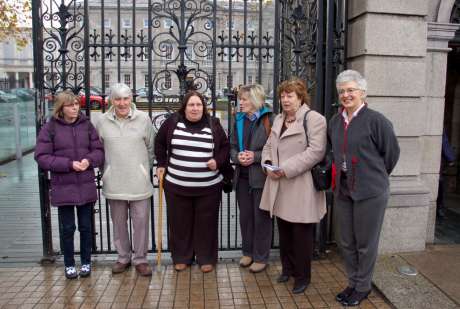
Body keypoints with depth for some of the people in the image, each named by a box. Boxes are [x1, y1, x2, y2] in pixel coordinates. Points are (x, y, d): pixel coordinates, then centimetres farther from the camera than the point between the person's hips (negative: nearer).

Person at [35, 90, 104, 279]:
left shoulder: (86, 125, 2)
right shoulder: (50, 128, -5)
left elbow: (99, 150, 5)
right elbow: (41, 157, -7)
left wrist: (89, 160, -17)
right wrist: (69, 164, -18)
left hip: (86, 186, 2)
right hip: (63, 187, -2)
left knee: (86, 226, 12)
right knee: (67, 228, 10)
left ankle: (86, 262, 29)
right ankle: (69, 265, 28)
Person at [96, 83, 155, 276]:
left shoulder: (143, 119, -2)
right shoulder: (103, 122, 0)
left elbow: (151, 147, 6)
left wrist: (145, 169, 7)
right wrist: (107, 170, 8)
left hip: (139, 181, -1)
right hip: (114, 182, 1)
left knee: (141, 222, 4)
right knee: (118, 222, 13)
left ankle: (140, 259, 19)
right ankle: (123, 257, 30)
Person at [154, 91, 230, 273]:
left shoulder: (213, 125, -1)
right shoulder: (172, 122, -1)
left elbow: (225, 147, 9)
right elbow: (159, 143, 13)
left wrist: (218, 161, -7)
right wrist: (162, 164, 7)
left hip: (209, 186, 0)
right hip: (177, 185, 1)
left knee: (206, 223, 8)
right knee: (180, 223, 10)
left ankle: (206, 258, 23)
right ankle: (181, 257, 27)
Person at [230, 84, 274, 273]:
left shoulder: (269, 120, -10)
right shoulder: (239, 120, 10)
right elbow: (232, 146, 12)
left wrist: (255, 156, -19)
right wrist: (237, 156, -9)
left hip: (261, 176, -6)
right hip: (242, 176, 6)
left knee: (261, 217, 5)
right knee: (245, 216, 15)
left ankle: (261, 257, 20)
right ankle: (248, 252, 31)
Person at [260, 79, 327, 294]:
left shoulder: (314, 119, -9)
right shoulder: (278, 119, 16)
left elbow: (315, 151, -18)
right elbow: (268, 146, 20)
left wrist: (287, 169, -20)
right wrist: (268, 164, -1)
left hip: (301, 187, -7)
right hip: (279, 187, 7)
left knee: (301, 233, 4)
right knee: (284, 230, 16)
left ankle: (302, 276, 21)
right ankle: (287, 268, 34)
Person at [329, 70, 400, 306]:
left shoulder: (375, 120, -12)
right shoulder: (335, 122, 7)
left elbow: (392, 152, -4)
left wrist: (375, 177, 4)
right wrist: (340, 173, 10)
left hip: (370, 192, -6)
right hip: (343, 190, 6)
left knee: (365, 243, 8)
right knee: (346, 242, 15)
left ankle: (362, 287, 27)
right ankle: (353, 283, 34)